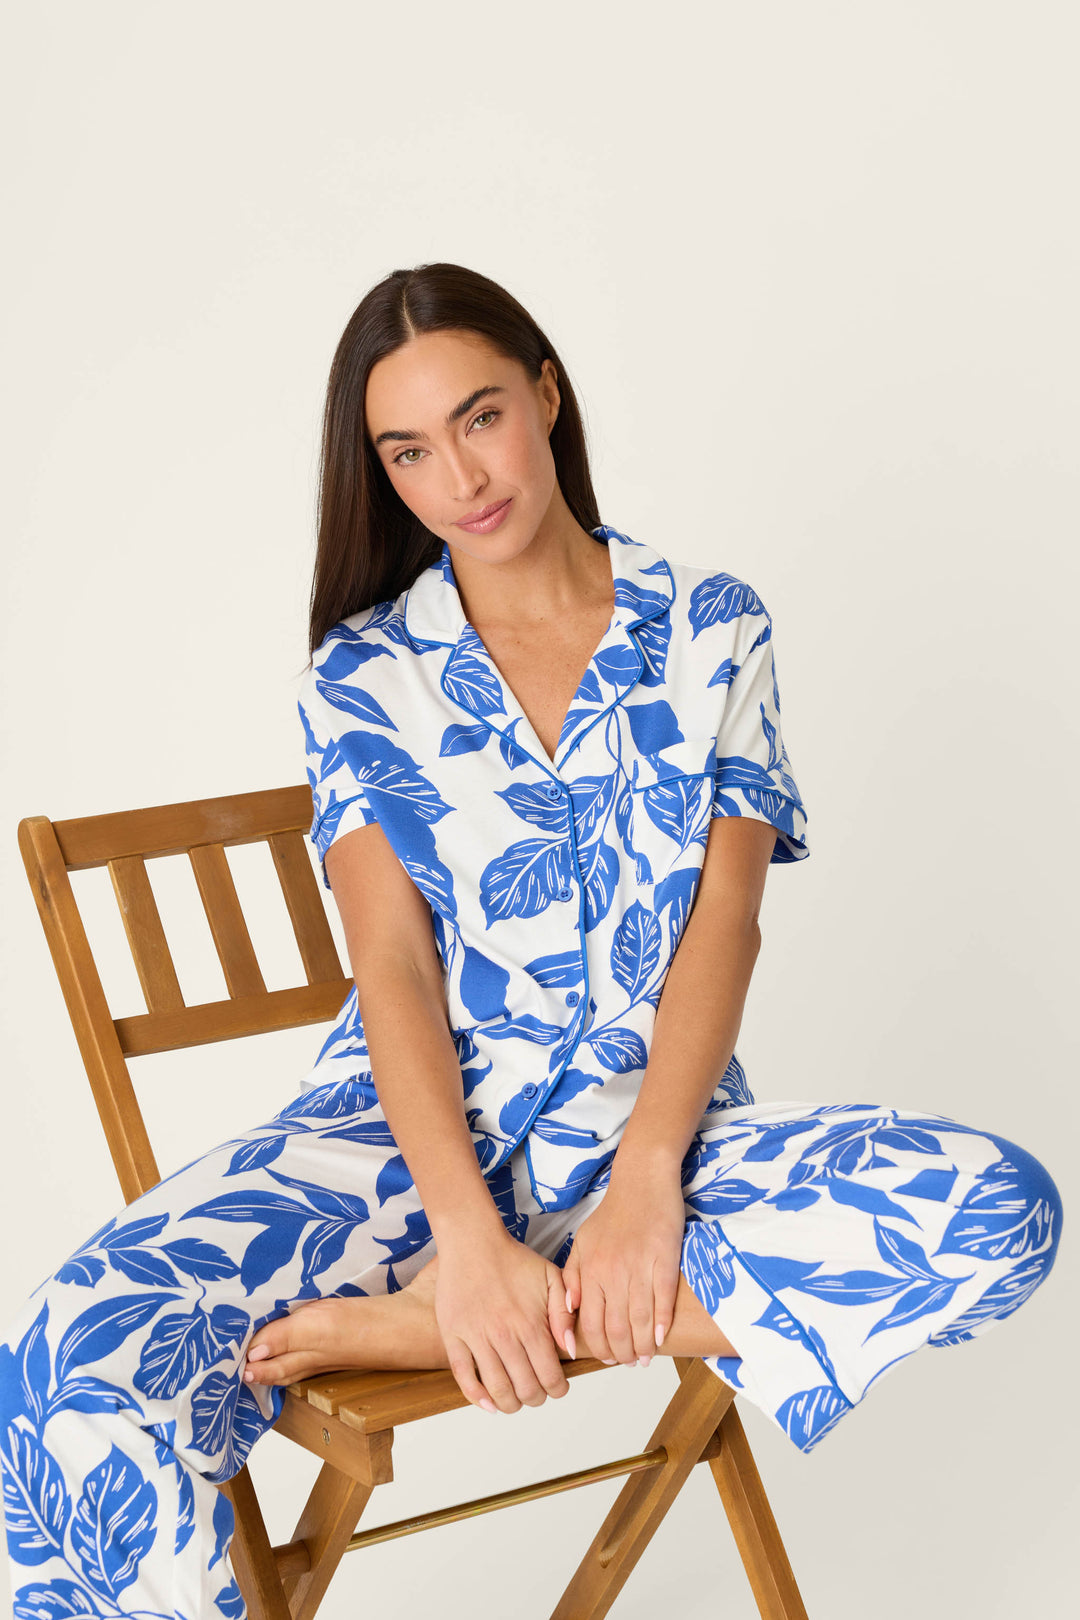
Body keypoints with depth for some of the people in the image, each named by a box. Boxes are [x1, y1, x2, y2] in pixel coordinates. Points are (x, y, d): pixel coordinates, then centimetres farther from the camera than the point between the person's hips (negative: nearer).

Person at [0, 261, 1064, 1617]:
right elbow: (392, 963, -5)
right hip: (414, 1117, -1)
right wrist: (471, 1235, -22)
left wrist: (644, 1180, -20)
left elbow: (725, 918, -3)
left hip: (656, 1116, 2)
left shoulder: (713, 628, 6)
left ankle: (420, 1322, -25)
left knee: (999, 1209, -30)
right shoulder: (363, 675, 5)